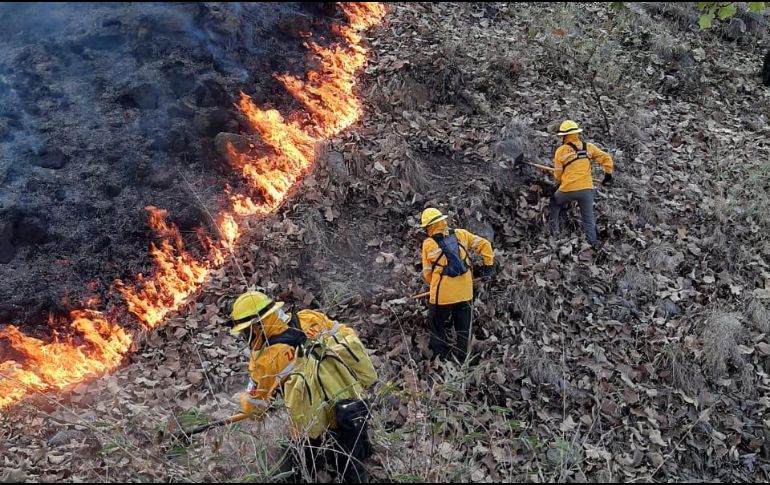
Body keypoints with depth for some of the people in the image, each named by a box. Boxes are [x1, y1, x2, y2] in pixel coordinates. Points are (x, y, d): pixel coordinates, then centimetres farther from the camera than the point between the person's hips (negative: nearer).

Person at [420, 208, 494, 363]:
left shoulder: (428, 244, -5)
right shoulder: (461, 234, 1)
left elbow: (427, 272, 2)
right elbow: (484, 244, 4)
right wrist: (488, 265, 11)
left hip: (442, 294, -3)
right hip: (465, 292, 3)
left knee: (437, 326, 17)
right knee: (463, 326, 18)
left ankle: (441, 354, 21)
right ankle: (461, 357, 29)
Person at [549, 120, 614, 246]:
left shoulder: (561, 151, -3)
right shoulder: (588, 147, 6)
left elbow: (557, 175, 4)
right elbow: (606, 158, 9)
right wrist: (608, 175, 20)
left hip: (568, 190, -2)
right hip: (587, 189, 2)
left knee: (554, 203, 27)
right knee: (588, 218, 12)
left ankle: (554, 229, 25)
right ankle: (592, 242, 9)